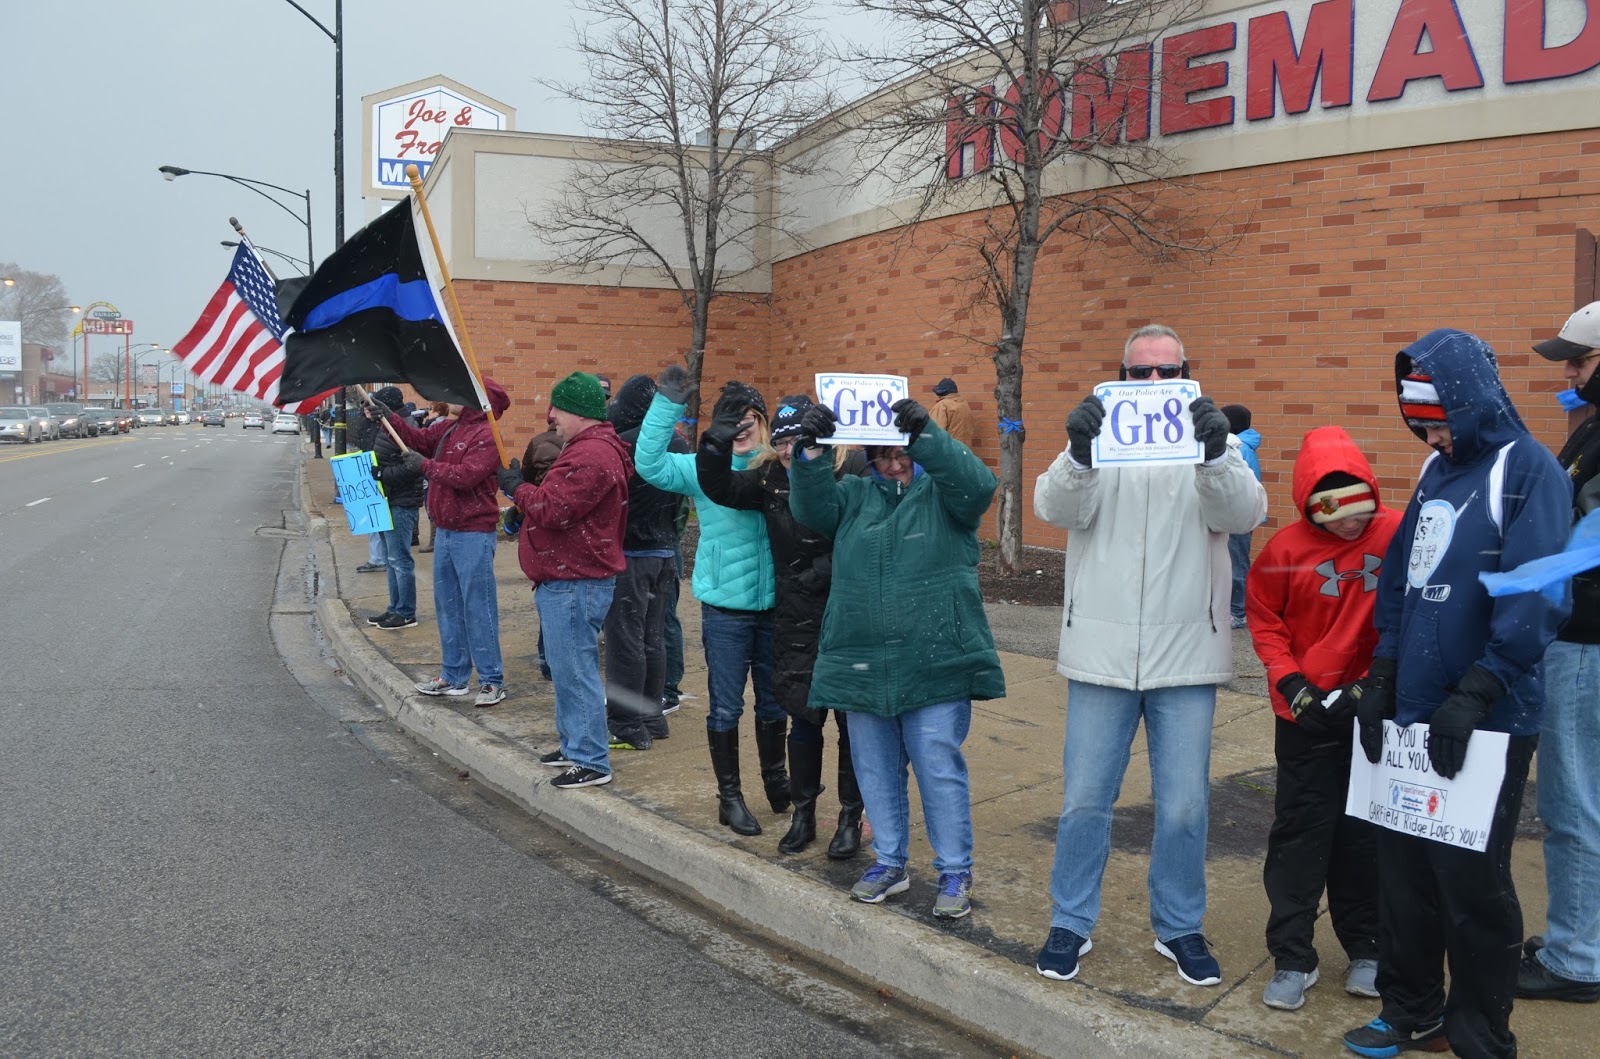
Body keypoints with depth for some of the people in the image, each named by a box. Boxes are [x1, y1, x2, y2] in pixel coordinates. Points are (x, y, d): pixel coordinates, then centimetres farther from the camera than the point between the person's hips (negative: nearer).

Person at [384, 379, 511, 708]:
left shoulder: (486, 436, -15)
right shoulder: (449, 428, 12)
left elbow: (466, 475, -24)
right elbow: (419, 438, 14)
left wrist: (425, 466, -17)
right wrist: (389, 418, 5)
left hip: (473, 534, -9)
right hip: (445, 530, 9)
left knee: (477, 607, -6)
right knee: (448, 606, 14)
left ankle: (492, 681, 1)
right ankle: (454, 676, 24)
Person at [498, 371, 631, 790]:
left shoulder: (591, 456, -20)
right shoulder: (586, 448, 18)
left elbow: (552, 509, -23)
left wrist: (517, 488, -7)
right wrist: (525, 490, 8)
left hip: (575, 585, -12)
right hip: (564, 581, 12)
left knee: (575, 671, -7)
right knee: (567, 669, 19)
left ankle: (591, 761, -1)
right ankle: (574, 745, 29)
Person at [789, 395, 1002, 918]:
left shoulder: (942, 492, 4)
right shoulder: (855, 495, 13)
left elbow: (977, 484, -17)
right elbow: (812, 507, -3)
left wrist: (926, 435, -27)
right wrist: (811, 450, -19)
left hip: (935, 666, -4)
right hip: (863, 663, 4)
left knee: (940, 768, 0)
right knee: (875, 768, 13)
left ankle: (955, 871, 15)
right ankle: (889, 862, 29)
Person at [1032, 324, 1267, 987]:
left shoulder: (1211, 445, 4)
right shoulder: (1097, 441, 4)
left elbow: (1244, 513, -13)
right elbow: (1056, 509, -12)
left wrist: (1215, 454, -32)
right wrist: (1078, 455, -33)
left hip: (1185, 656, 0)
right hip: (1101, 652, 0)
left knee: (1185, 806, 8)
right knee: (1085, 800, 8)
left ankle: (1179, 927, 27)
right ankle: (1070, 923, 24)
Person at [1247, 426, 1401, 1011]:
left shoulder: (1398, 535, -8)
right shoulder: (1287, 548, -7)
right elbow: (1264, 621, 3)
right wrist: (1291, 683, -9)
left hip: (1374, 713, 0)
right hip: (1307, 715, 0)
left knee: (1365, 833, 11)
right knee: (1299, 833, 3)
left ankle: (1366, 949, 28)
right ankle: (1292, 958, 12)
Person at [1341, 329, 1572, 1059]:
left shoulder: (1528, 470, -10)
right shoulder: (1434, 471, 12)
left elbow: (1534, 597, -18)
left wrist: (1476, 692, -20)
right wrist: (1383, 677, 11)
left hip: (1484, 725, -7)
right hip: (1412, 713, 7)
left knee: (1471, 882, 3)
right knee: (1403, 870, 13)